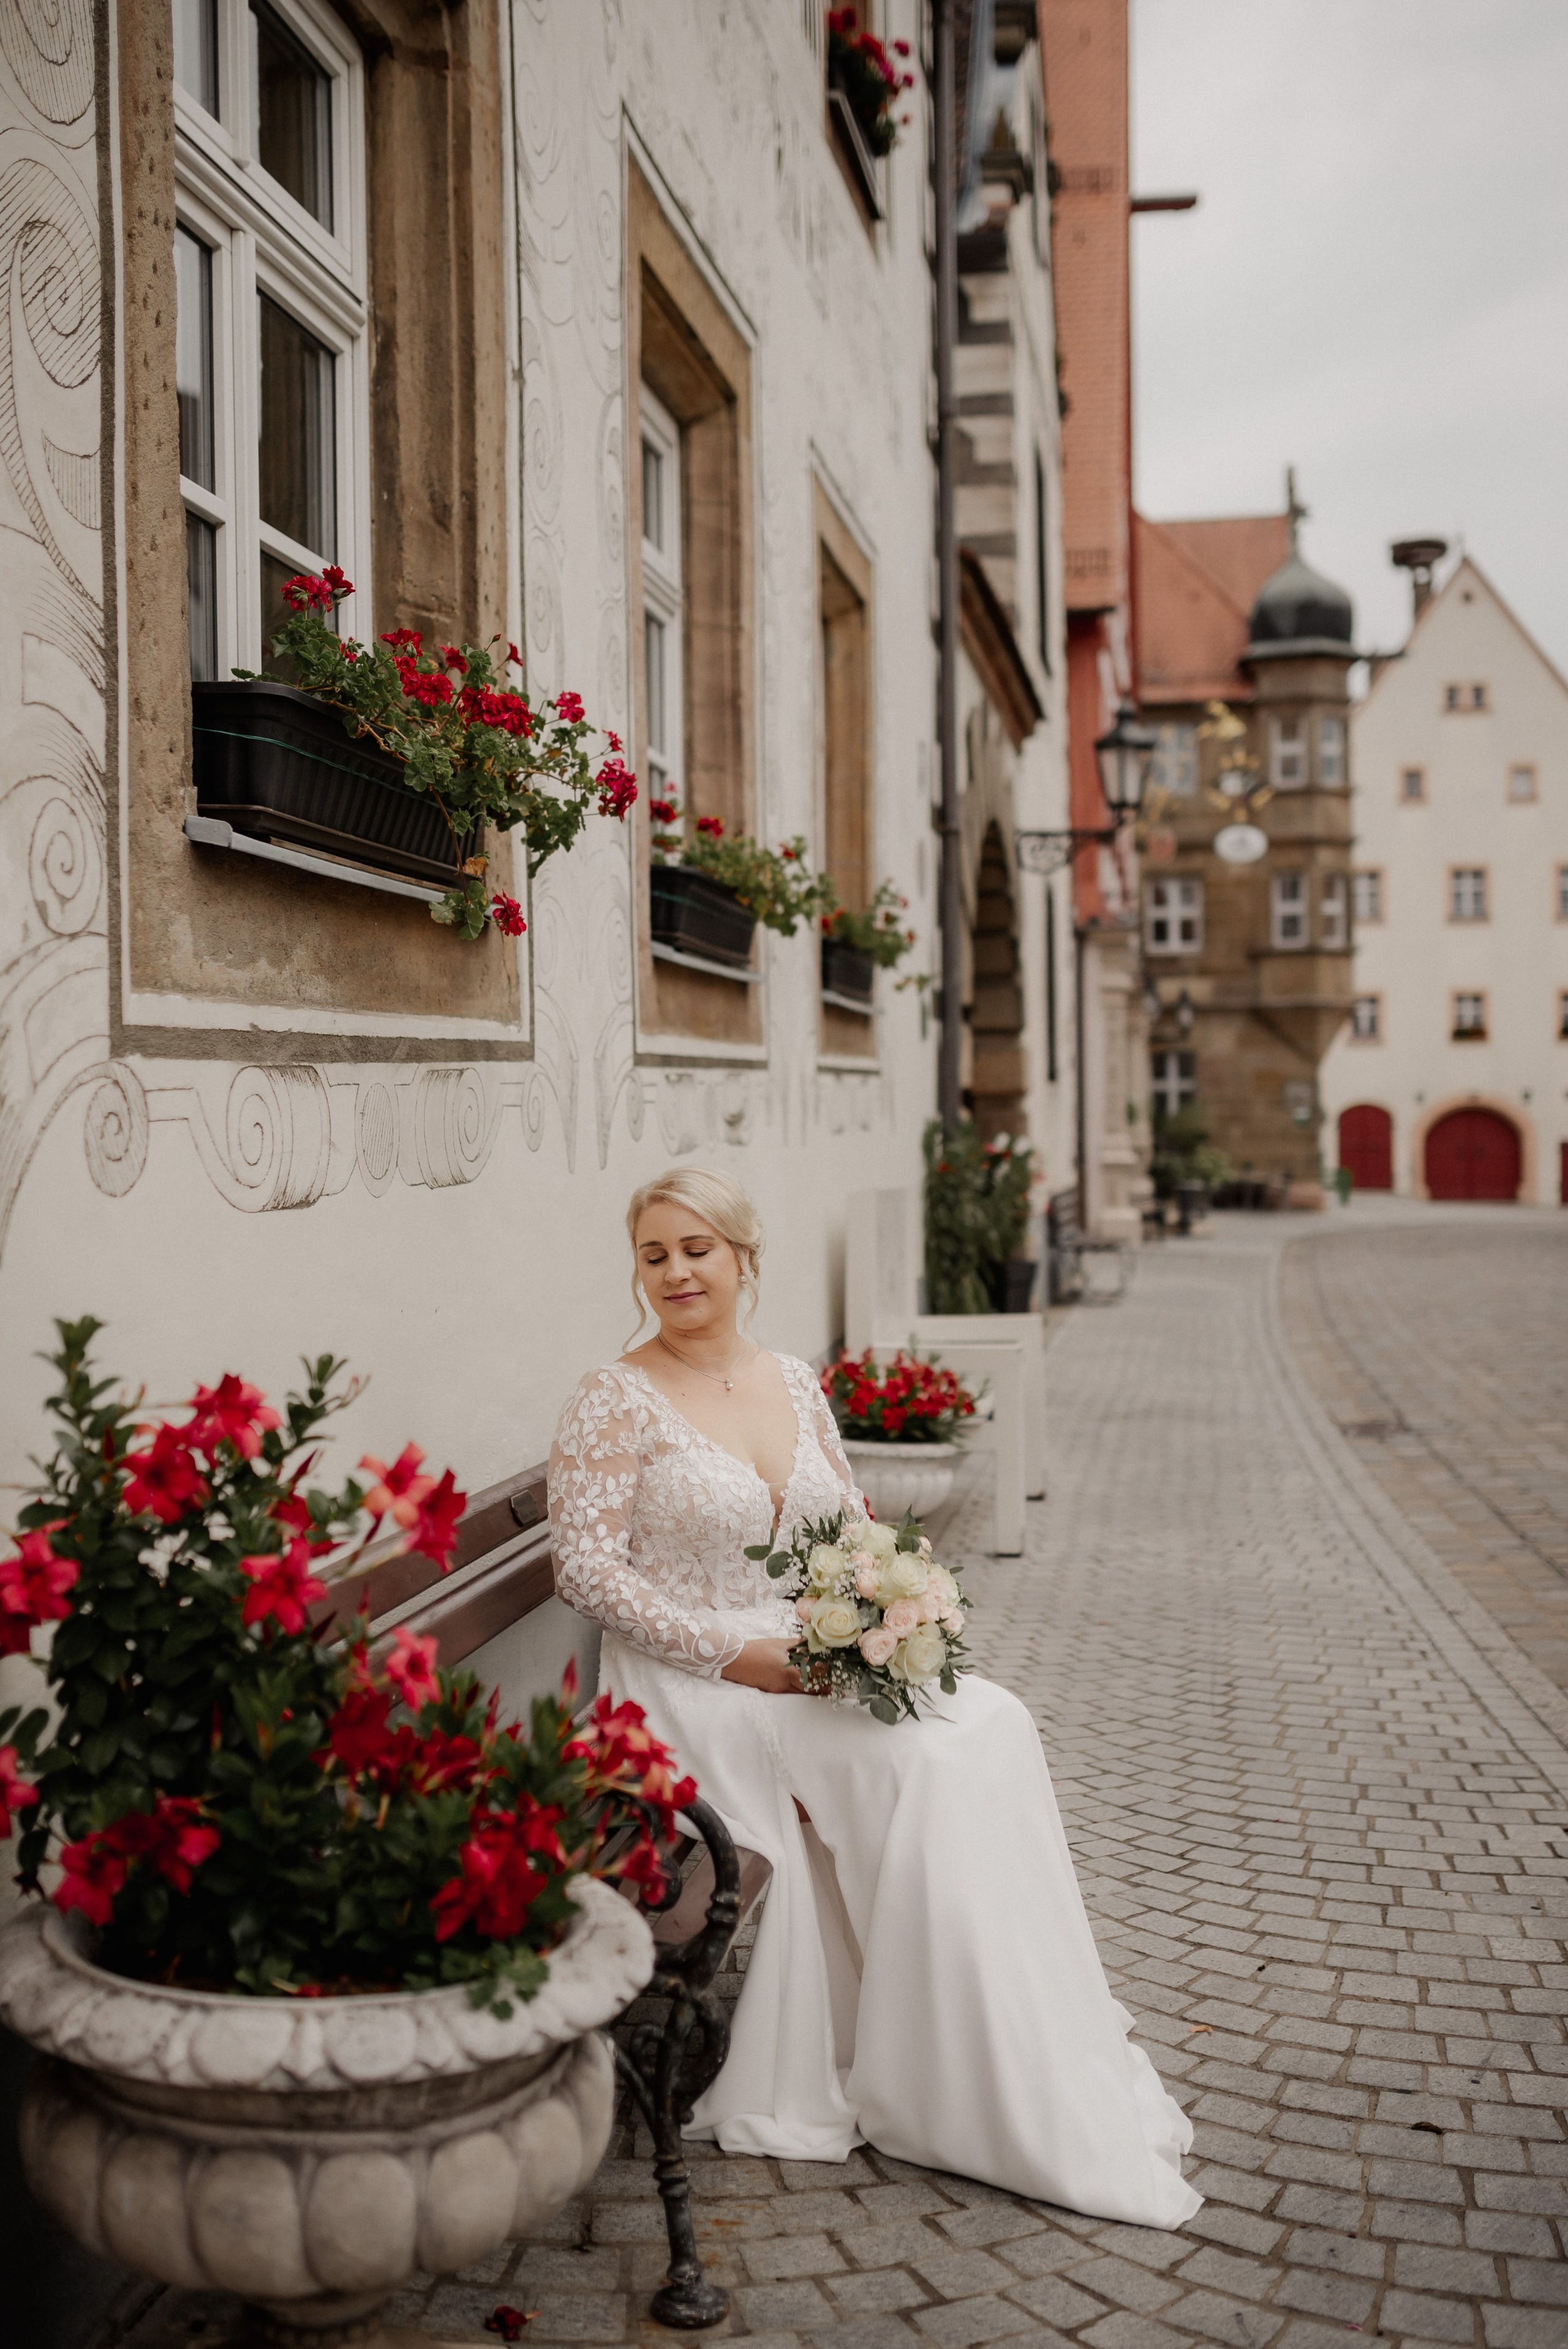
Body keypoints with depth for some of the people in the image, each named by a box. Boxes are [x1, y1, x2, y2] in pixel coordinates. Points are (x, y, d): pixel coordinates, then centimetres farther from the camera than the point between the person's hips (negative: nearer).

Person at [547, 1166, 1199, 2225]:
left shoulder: (796, 1382, 12)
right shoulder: (617, 1401, -6)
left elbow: (854, 1529, 17)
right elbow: (587, 1565, -13)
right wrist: (734, 1653, -19)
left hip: (819, 1658, 6)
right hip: (696, 1684, -6)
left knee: (993, 1725, -18)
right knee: (921, 1762, -26)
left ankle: (1042, 2057, -10)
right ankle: (939, 2092, -13)